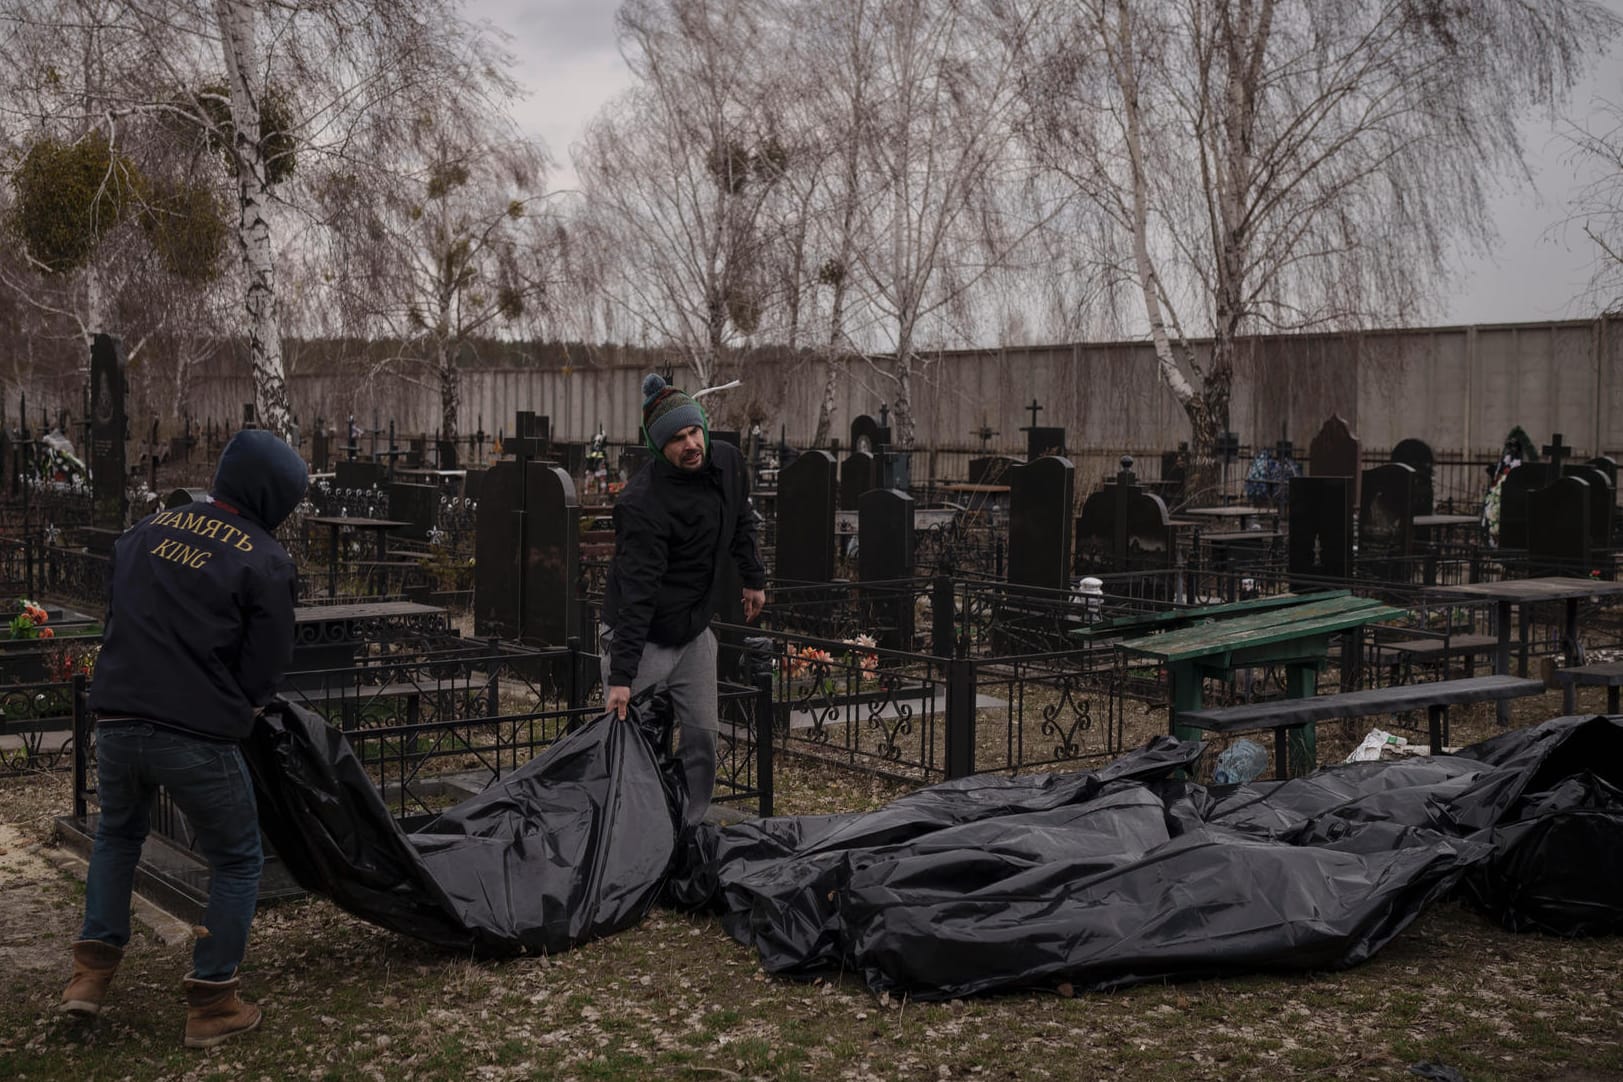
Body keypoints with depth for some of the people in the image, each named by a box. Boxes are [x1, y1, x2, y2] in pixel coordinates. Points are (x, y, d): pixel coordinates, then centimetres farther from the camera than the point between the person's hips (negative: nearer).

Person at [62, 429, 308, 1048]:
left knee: (117, 836, 31)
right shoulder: (263, 559, -6)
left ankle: (91, 972, 28)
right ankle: (211, 1005, 16)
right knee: (236, 863, 13)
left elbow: (118, 615, 17)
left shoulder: (146, 530, 10)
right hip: (198, 737, -5)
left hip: (116, 724, 6)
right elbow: (269, 664, -4)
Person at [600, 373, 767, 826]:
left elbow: (740, 523, 18)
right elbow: (636, 592, -31)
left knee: (703, 741, 7)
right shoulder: (642, 502, -27)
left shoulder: (727, 462, -5)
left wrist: (753, 579, 23)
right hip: (641, 638, -7)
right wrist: (621, 676, -33)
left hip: (695, 634, 7)